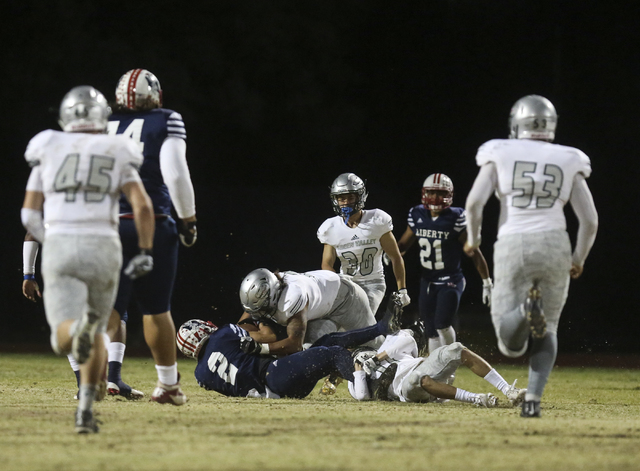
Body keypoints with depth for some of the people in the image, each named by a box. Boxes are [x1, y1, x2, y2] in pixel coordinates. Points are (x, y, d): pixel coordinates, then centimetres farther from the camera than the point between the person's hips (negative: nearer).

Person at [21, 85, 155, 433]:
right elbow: (142, 206, -4)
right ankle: (85, 410, 11)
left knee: (64, 338, -7)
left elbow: (30, 214, 10)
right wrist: (145, 252, 5)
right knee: (97, 335, 21)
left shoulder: (48, 150, 12)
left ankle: (79, 328, -44)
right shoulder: (117, 154, 10)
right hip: (102, 246, 1)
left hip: (58, 247, -1)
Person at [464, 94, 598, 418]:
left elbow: (474, 201, -7)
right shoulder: (568, 163, 8)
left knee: (511, 344, 1)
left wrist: (473, 237, 12)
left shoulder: (500, 155, 4)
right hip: (554, 246, 1)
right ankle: (534, 399, -2)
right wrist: (579, 258, 21)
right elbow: (590, 221, 4)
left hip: (513, 247, -1)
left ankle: (527, 308, -33)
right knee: (546, 331, 19)